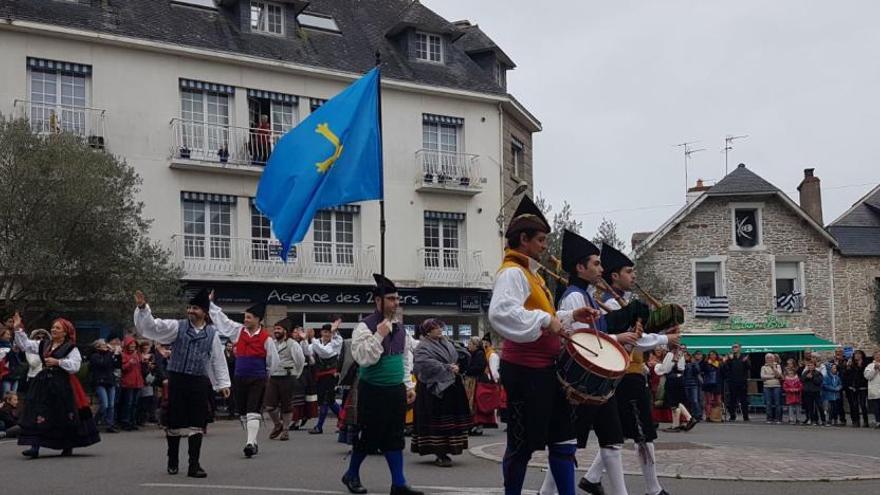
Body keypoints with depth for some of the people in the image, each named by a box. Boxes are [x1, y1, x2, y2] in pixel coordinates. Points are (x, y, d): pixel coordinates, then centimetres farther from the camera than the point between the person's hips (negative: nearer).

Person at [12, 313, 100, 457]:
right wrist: (18, 329, 6)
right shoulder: (43, 345, 14)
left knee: (65, 416, 4)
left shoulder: (71, 348, -4)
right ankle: (35, 446, -9)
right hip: (43, 382, 5)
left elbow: (75, 366, -14)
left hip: (62, 384, -5)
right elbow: (25, 344, 14)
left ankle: (68, 447, 21)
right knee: (37, 415, -6)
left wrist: (58, 362, -18)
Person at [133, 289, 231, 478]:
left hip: (199, 382, 0)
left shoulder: (212, 333, 5)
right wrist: (143, 308, -21)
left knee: (196, 424, 0)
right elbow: (153, 326, -6)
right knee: (174, 421, 7)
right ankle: (172, 462, 25)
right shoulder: (177, 327, 2)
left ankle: (194, 465, 6)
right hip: (177, 379, 0)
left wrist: (223, 383, 9)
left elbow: (218, 360, 9)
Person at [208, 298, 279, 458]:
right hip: (240, 378, 5)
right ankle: (253, 443, 22)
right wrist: (210, 303, 10)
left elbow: (273, 361, 2)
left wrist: (265, 375, 10)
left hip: (258, 379, -5)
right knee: (243, 412, 10)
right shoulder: (239, 331, 6)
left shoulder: (266, 338, -6)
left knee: (253, 411, -14)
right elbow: (221, 319, 11)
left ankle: (250, 443, -18)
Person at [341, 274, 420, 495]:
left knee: (394, 437, 7)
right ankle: (351, 475, 25)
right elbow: (363, 358, -21)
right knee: (369, 436, 3)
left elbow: (406, 357, 16)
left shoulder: (399, 328, 9)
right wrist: (379, 335, -23)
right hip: (373, 391, -6)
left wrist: (409, 385, 12)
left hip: (396, 390, 6)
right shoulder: (365, 327, -13)